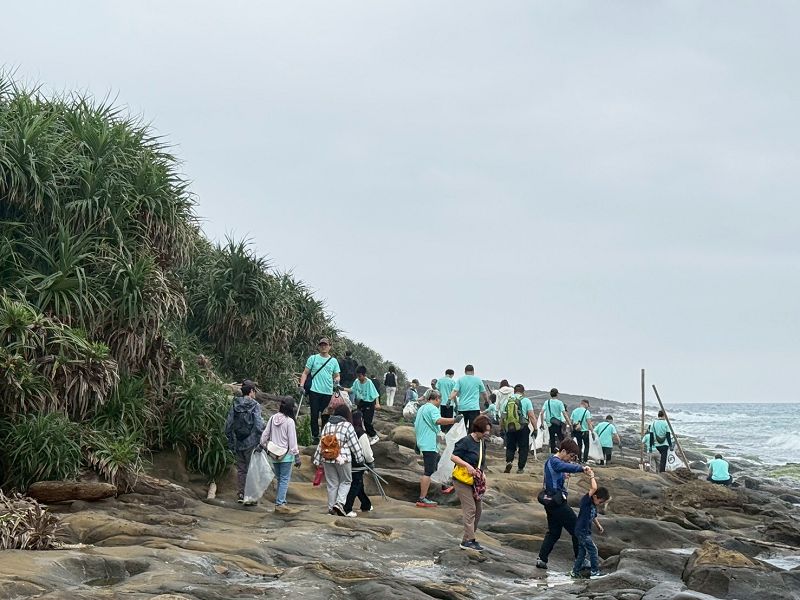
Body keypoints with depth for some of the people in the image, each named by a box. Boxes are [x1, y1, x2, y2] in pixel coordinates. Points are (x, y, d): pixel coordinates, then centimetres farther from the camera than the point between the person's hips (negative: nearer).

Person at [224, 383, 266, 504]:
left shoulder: (234, 405, 5)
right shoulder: (255, 405, -9)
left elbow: (228, 426, 5)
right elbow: (259, 425, -19)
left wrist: (231, 443, 13)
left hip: (238, 444, 4)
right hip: (251, 443, -4)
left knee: (240, 470, 14)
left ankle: (240, 495, 15)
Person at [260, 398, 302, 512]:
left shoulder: (273, 418, 1)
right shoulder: (289, 421, -14)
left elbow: (264, 435, 6)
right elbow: (292, 441, -13)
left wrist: (264, 446, 23)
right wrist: (297, 457, -7)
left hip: (274, 455, 6)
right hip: (286, 455, -6)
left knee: (279, 479, 16)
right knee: (284, 479, -1)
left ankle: (281, 502, 18)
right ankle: (279, 504, -5)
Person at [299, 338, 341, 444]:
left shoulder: (333, 361, 10)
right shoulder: (313, 358, 4)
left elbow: (337, 375, 12)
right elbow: (305, 373, 5)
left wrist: (336, 379, -12)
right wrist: (302, 385, -8)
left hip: (328, 392, 2)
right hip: (315, 391, -2)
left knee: (326, 416, 6)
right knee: (314, 415, -1)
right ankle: (315, 436, 7)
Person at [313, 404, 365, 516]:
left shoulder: (327, 425, 7)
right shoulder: (347, 426, -7)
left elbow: (321, 443, 9)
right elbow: (355, 444, -5)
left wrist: (318, 460, 14)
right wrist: (360, 459, 5)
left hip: (327, 459, 4)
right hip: (343, 459, -4)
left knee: (332, 484, 12)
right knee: (346, 481, 10)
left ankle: (331, 508, 16)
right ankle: (339, 503, -8)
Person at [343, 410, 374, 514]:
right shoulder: (362, 434, -16)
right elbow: (367, 451, -12)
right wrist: (371, 462, 5)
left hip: (348, 464, 7)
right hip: (358, 466, -7)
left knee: (359, 486, 19)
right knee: (355, 487, -3)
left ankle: (366, 505, 34)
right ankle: (347, 508, -9)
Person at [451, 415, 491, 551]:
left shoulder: (482, 443, 9)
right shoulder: (466, 441, -15)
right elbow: (453, 457, -16)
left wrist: (482, 476, 14)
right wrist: (467, 466, -25)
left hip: (476, 481, 8)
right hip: (463, 480, -8)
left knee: (478, 510, 8)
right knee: (470, 509, -11)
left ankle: (467, 539, 16)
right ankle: (469, 540, -9)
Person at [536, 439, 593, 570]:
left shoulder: (551, 461, 14)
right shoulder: (555, 462, -19)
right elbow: (566, 467, -40)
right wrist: (582, 468, -54)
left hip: (551, 503, 10)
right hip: (558, 503, -10)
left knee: (553, 532, 16)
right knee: (577, 530, -2)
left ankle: (542, 559, 11)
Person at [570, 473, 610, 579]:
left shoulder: (594, 505, 11)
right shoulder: (586, 500, -17)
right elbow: (594, 488, -32)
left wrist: (598, 525, 22)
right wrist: (592, 477, -21)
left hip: (585, 531, 9)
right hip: (582, 531, -9)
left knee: (582, 552, 14)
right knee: (593, 550, -2)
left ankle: (575, 572, 22)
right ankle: (595, 571, 8)